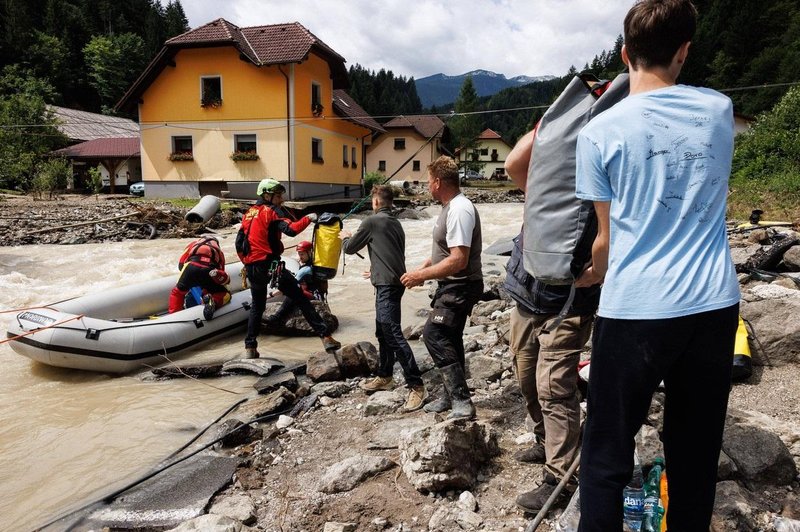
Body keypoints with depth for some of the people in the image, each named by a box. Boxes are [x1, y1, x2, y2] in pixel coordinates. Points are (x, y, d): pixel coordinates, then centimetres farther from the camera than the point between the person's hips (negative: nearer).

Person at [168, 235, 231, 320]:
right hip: (210, 271, 0)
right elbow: (222, 275, 30)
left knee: (177, 292, 24)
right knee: (225, 294, 18)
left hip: (191, 267, 0)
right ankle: (213, 302, -14)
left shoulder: (194, 244, 36)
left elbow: (181, 264, 29)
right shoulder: (219, 251, 37)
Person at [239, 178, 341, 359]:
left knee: (257, 306, 22)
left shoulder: (249, 213, 17)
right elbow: (291, 229, -22)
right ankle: (326, 337, -6)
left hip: (252, 268, 7)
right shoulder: (272, 211, -5)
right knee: (301, 300, -3)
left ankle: (250, 347, 18)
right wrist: (308, 218, -11)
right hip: (271, 266, -7)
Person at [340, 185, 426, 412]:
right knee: (383, 331, 18)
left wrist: (345, 237, 24)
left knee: (393, 334, -12)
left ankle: (416, 386, -13)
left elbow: (350, 248, 2)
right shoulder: (396, 223, 16)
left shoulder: (372, 221, -8)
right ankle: (384, 377, 28)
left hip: (387, 284, -9)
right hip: (395, 281, 9)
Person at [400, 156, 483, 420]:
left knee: (434, 334, -17)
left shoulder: (460, 210, -22)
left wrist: (421, 275, -22)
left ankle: (462, 401, -13)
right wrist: (422, 269, 13)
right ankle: (452, 396, 30)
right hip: (451, 285, 11)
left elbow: (458, 260, -28)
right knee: (449, 338, 16)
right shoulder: (450, 207, 11)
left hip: (461, 286, -11)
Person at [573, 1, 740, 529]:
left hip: (635, 309, -4)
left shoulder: (600, 131, -5)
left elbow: (607, 239, -1)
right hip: (714, 305, 4)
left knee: (607, 454, 7)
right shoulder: (720, 110, 6)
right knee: (696, 451, 16)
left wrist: (592, 275, 20)